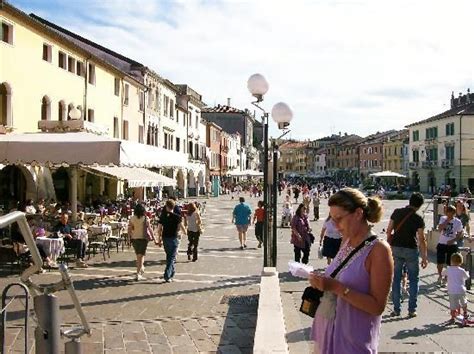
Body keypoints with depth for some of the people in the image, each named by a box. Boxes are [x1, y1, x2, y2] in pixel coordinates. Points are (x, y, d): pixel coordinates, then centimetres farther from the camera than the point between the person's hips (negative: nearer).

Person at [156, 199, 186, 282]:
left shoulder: (162, 217, -1)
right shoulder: (177, 217, -11)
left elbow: (159, 229, 1)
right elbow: (182, 228, -12)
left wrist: (159, 240, 10)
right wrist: (185, 232, 11)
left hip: (165, 239, 4)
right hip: (173, 238, -4)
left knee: (169, 256, 22)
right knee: (172, 257, 0)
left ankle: (172, 271, 36)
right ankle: (167, 276, -9)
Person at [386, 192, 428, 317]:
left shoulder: (397, 212, -1)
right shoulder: (418, 219, -9)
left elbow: (389, 231, 3)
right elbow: (421, 239, -9)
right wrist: (424, 257, -3)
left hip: (396, 248, 3)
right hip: (411, 250, -3)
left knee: (396, 279, 10)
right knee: (413, 280, 10)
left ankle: (396, 309, 13)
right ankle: (412, 310, 10)